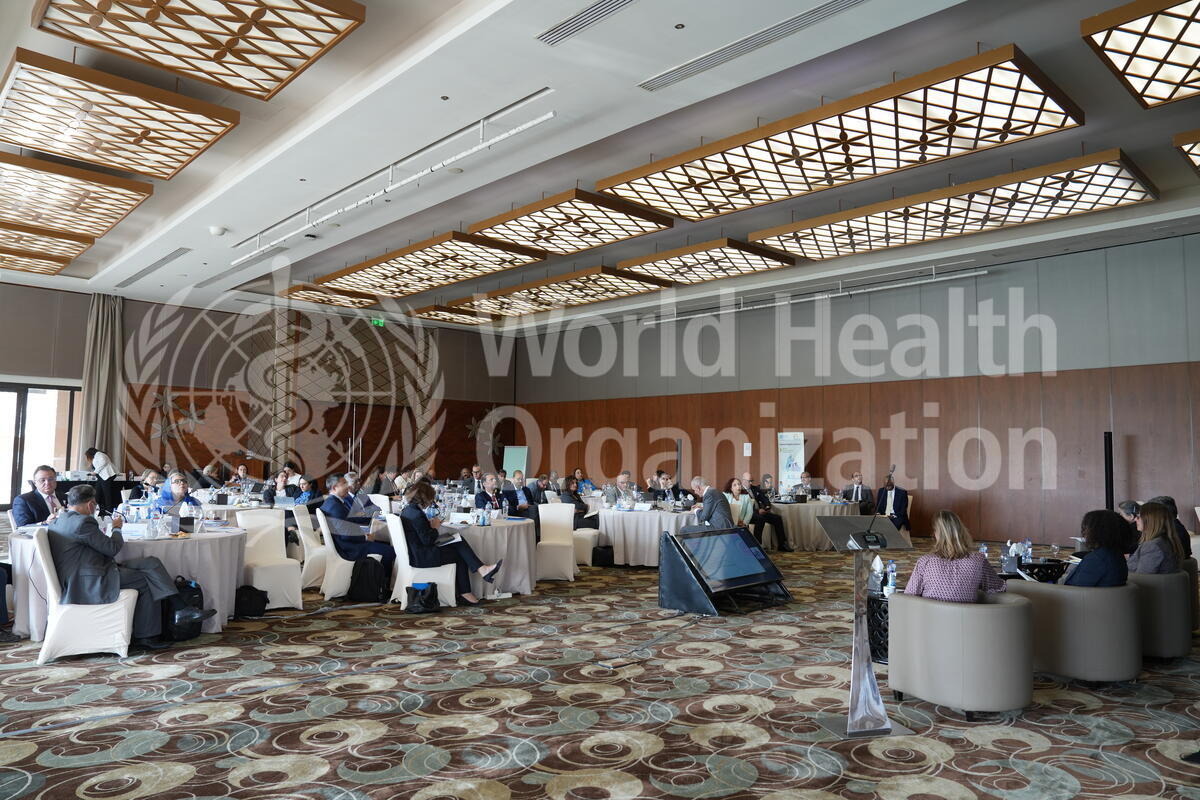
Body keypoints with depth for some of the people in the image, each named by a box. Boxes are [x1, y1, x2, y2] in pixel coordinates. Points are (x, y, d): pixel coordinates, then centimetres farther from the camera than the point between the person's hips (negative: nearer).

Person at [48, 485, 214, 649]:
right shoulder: (83, 522, -17)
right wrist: (117, 528, 5)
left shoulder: (56, 522, 14)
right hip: (94, 582, -10)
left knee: (151, 563, 3)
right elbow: (112, 548, -13)